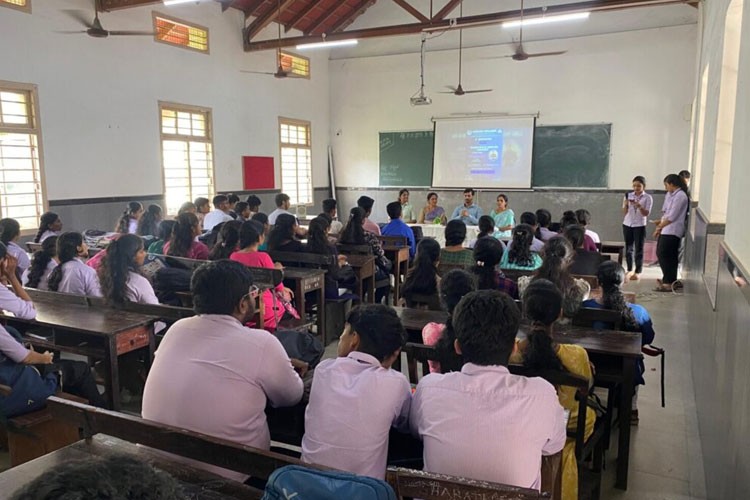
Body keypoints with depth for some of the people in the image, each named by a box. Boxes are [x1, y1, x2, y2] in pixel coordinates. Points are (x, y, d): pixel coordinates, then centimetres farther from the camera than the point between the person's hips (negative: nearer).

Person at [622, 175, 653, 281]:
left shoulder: (648, 198, -3)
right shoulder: (628, 196, 5)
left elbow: (646, 213, -10)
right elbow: (624, 212, 4)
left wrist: (639, 206, -25)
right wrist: (625, 205, -16)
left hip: (640, 226, -3)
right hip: (627, 224, 3)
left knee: (639, 249, 0)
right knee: (629, 248, 9)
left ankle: (638, 272, 4)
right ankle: (629, 270, 18)